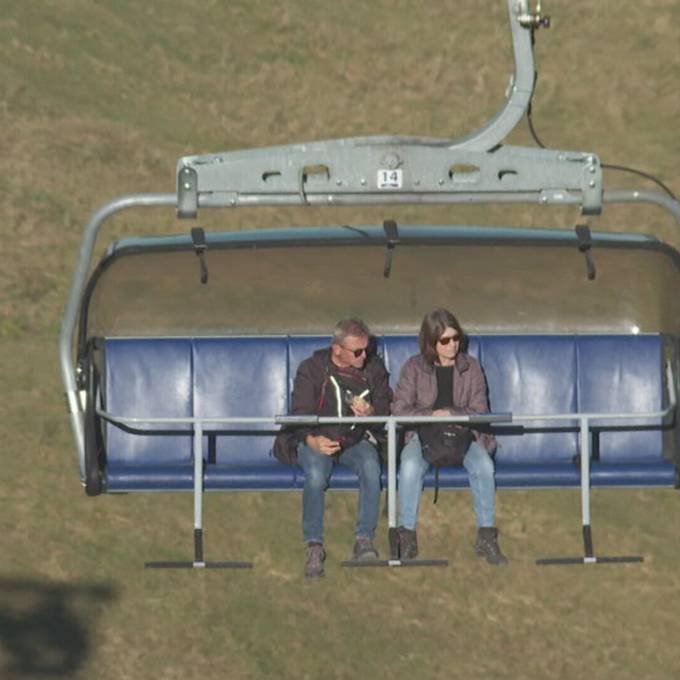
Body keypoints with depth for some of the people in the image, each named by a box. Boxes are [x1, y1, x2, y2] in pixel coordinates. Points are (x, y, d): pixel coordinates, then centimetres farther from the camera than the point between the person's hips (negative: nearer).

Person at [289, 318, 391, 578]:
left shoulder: (374, 368, 2)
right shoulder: (312, 369, -7)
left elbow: (386, 413, 2)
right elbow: (299, 415, -11)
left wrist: (370, 413, -24)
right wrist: (312, 440, -32)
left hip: (357, 440, 2)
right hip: (318, 439, -2)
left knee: (371, 467, -32)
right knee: (316, 475, -34)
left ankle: (364, 541, -24)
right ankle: (314, 546, -25)